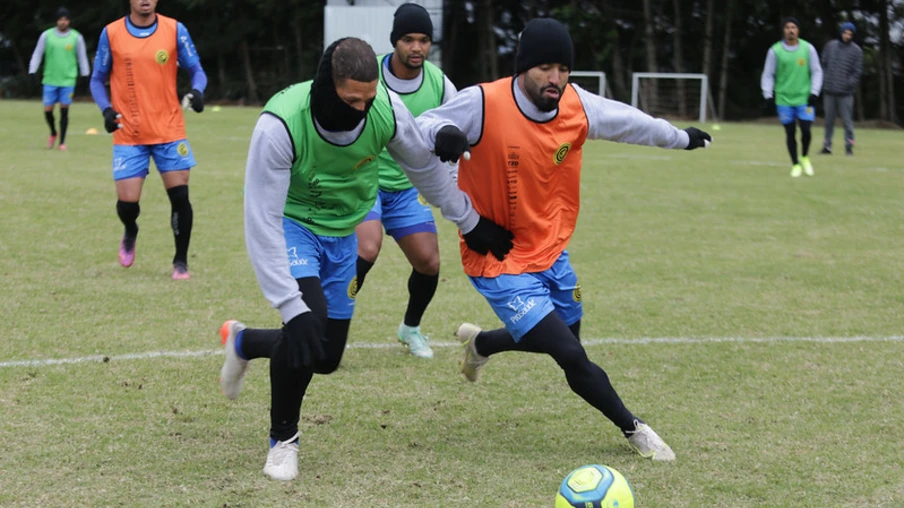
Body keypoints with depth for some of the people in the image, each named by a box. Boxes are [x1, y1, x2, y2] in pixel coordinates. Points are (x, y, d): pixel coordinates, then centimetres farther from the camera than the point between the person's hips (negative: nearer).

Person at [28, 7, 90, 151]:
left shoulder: (76, 37, 2)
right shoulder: (47, 35, 2)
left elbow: (82, 58, 9)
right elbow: (37, 55, 8)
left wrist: (85, 75, 7)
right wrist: (32, 72, 1)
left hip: (68, 80, -1)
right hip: (50, 80, 1)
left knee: (64, 110, -4)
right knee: (48, 110, 1)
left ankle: (62, 142, 6)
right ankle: (53, 133, 29)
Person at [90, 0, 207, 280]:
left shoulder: (175, 30, -2)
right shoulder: (111, 33, -1)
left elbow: (196, 70, 3)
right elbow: (97, 79, 7)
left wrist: (197, 91, -19)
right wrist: (106, 109, -11)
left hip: (169, 130, 0)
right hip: (129, 134, 0)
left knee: (180, 195, -6)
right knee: (127, 202, -4)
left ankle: (181, 261, 12)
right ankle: (130, 233, 32)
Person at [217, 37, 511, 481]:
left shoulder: (386, 108, -22)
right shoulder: (280, 125, -34)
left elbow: (425, 166, 0)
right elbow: (262, 222, -32)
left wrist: (470, 222, 12)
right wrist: (293, 308, -37)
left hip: (343, 234, 5)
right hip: (292, 225, -5)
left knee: (326, 357, 5)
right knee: (309, 319, -29)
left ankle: (242, 342, 38)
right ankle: (283, 440, -6)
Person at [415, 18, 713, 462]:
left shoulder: (577, 105, -7)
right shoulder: (483, 103, -24)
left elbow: (627, 121, 12)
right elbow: (419, 125, -15)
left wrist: (680, 137, 27)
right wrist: (441, 134, -40)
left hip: (550, 252, 7)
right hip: (500, 263, -7)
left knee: (563, 337, 25)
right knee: (572, 357, -13)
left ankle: (481, 343, 52)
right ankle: (632, 429, 10)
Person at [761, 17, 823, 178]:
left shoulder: (808, 48, 0)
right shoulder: (775, 51, -2)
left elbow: (817, 71, 5)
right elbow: (768, 75, 4)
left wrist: (814, 93, -4)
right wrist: (768, 96, -3)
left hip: (804, 98, 0)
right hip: (783, 99, 0)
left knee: (806, 129, -8)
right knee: (790, 132, 2)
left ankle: (805, 157, 19)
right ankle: (795, 164, 17)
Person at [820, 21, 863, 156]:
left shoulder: (856, 50, 1)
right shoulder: (831, 45, 9)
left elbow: (857, 71, 0)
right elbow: (823, 63, 14)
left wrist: (850, 83, -13)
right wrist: (824, 80, 3)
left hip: (845, 93, -3)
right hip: (829, 90, 3)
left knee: (847, 120, -5)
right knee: (829, 120, 8)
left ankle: (849, 146, 0)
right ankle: (827, 145, 14)